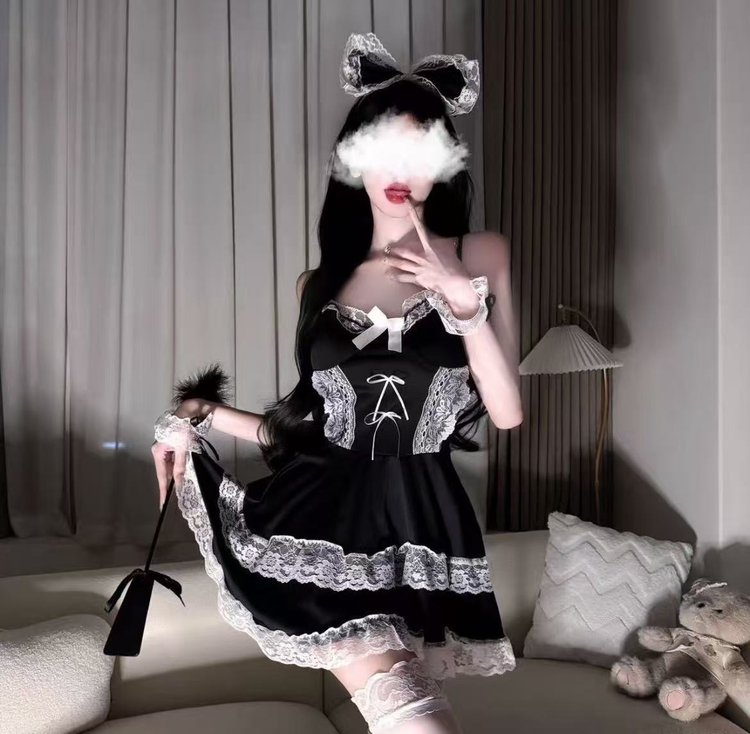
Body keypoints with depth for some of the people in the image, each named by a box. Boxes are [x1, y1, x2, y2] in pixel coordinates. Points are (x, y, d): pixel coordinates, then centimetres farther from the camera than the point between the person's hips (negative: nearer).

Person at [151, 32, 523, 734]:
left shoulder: (479, 255, 4)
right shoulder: (319, 283, 12)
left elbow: (506, 411, -3)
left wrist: (464, 299, -12)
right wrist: (204, 415, 6)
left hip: (420, 519, 0)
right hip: (325, 511, 1)